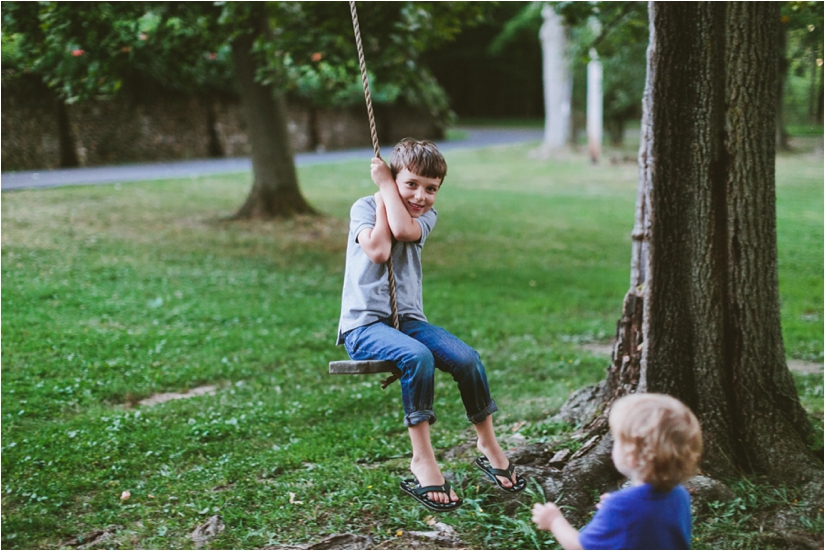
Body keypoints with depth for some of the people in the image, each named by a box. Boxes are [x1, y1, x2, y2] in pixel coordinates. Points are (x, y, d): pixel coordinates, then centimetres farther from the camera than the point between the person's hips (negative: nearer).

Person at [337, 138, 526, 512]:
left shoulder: (426, 217, 9)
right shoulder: (364, 207, -1)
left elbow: (403, 230, -16)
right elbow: (378, 251, -21)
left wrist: (386, 184, -7)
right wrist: (384, 191, -10)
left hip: (407, 319, 5)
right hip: (363, 324, -4)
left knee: (467, 359, -19)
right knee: (418, 356, -34)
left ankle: (489, 446, 3)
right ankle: (422, 460, -26)